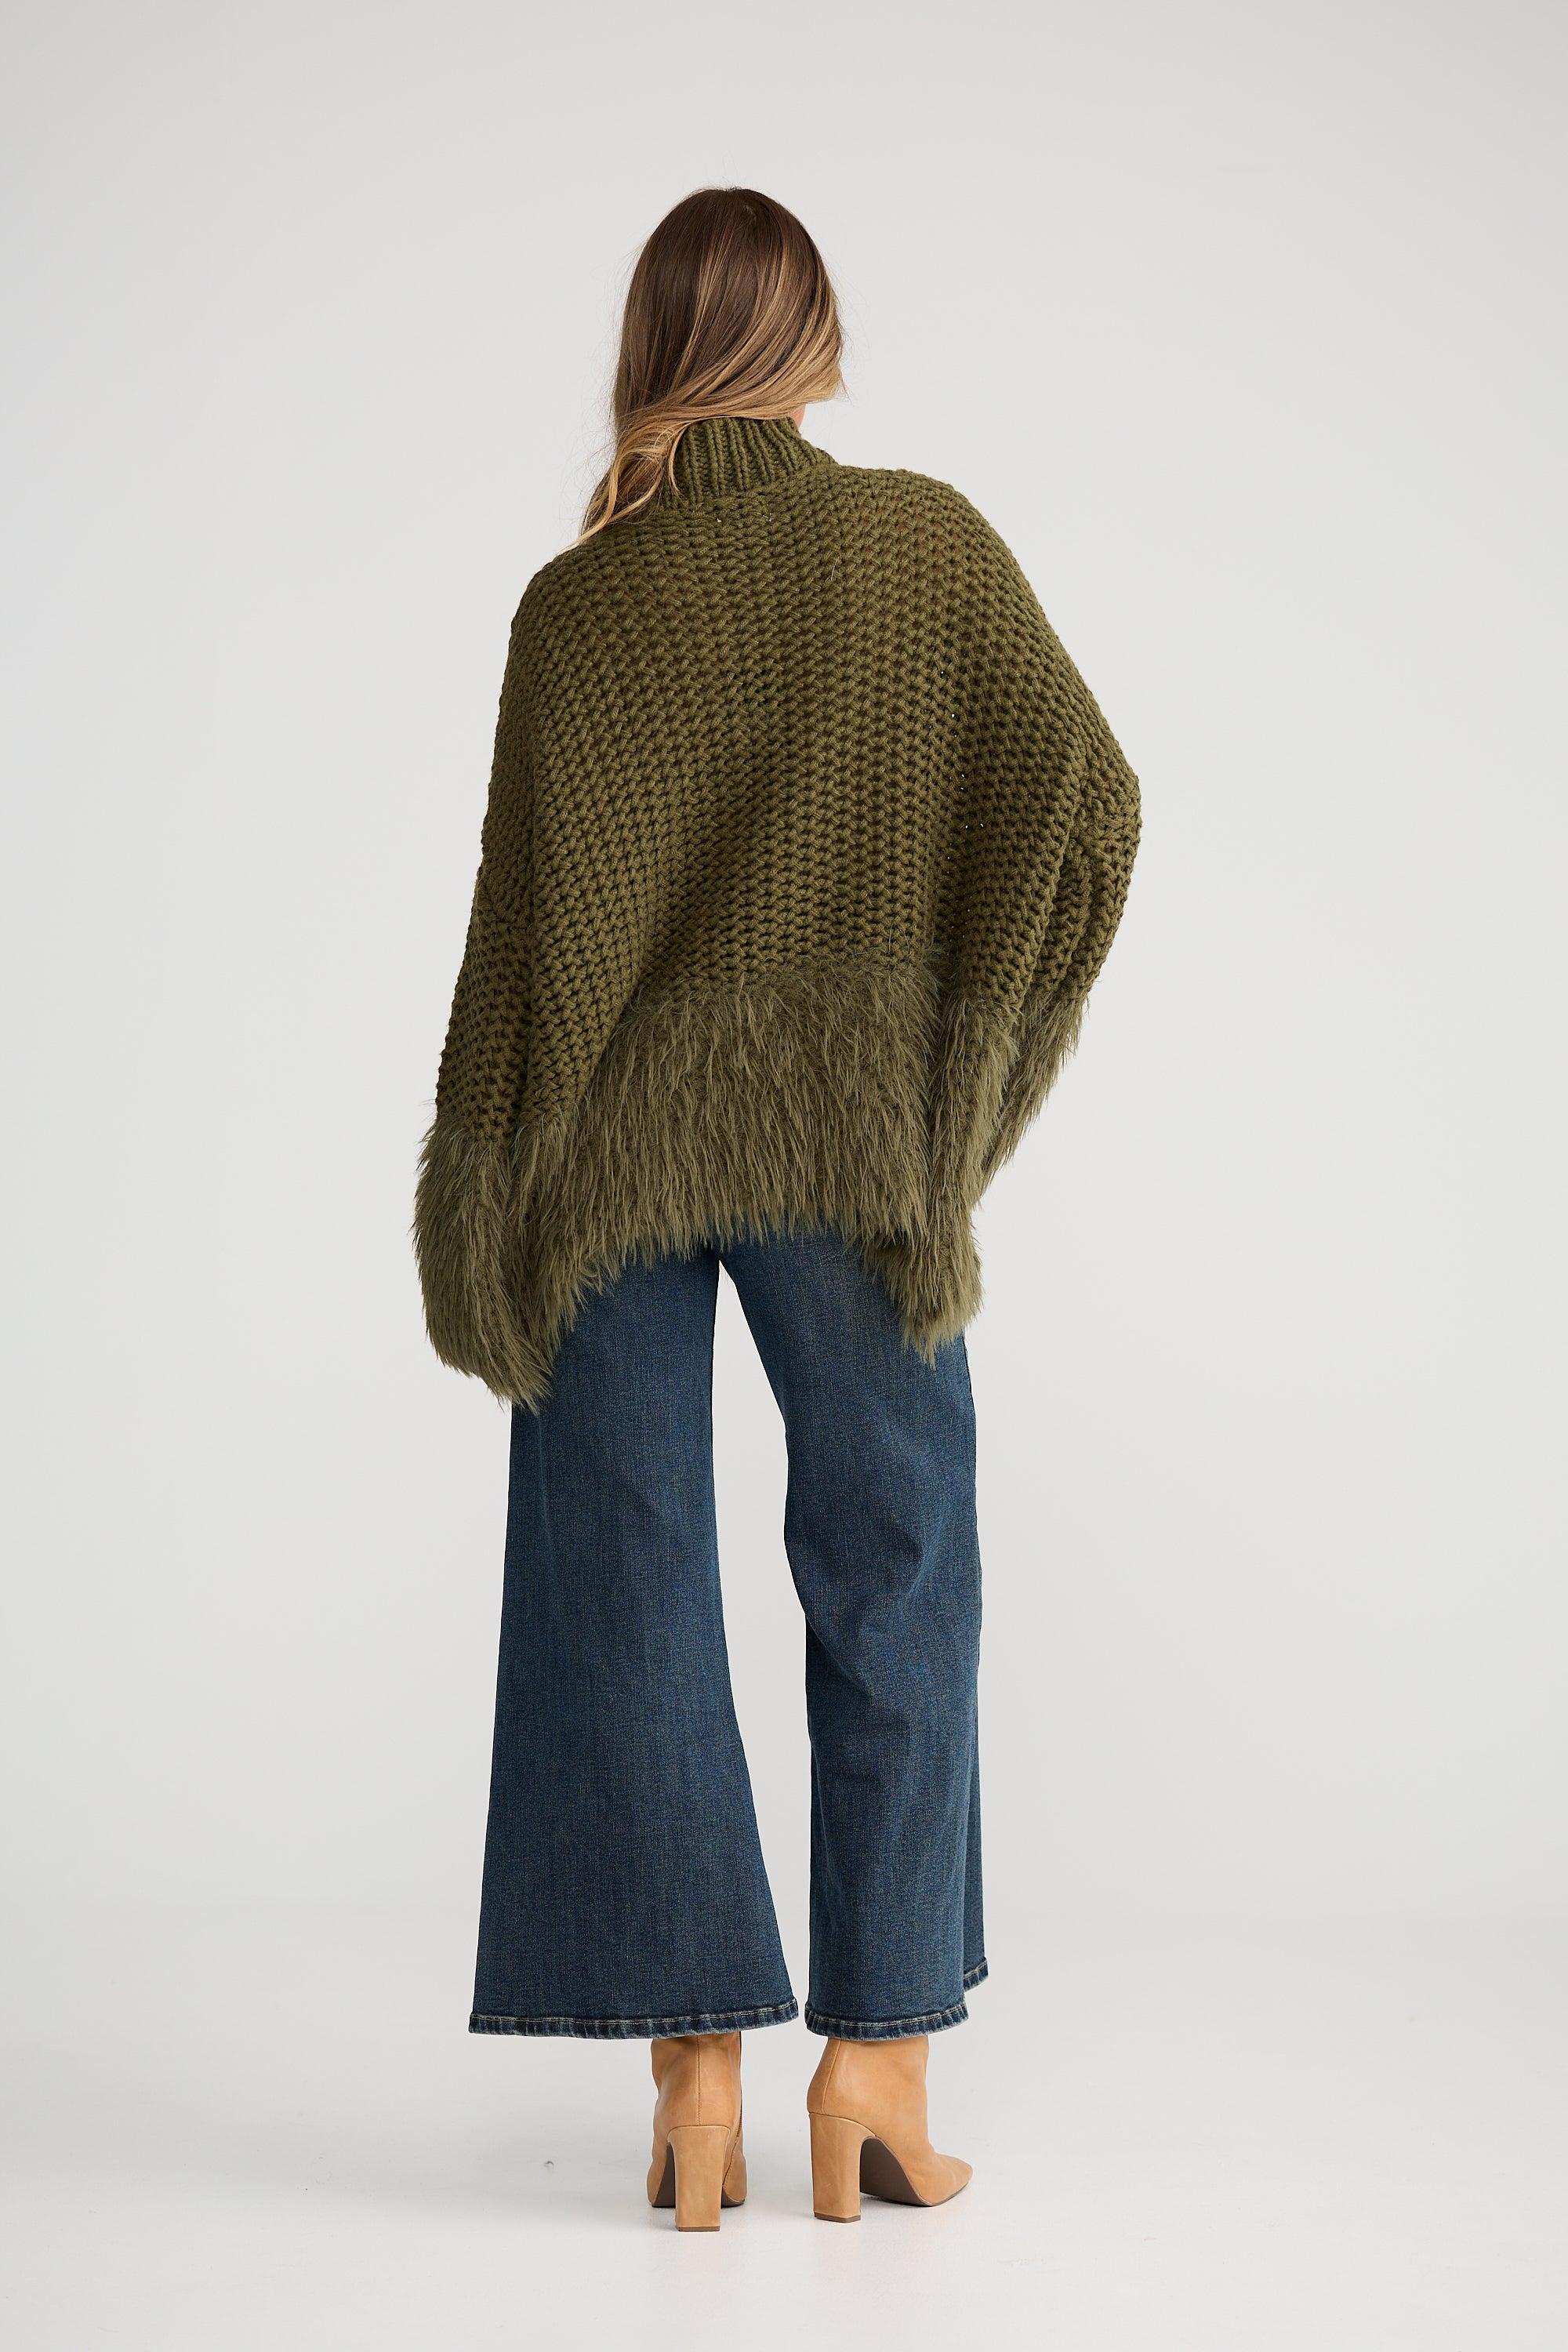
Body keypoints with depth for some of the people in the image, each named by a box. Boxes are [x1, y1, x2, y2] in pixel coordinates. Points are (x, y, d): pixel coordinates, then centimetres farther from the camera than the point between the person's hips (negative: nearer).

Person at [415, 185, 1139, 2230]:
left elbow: (532, 917, -6)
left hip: (612, 1153, 0)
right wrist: (969, 1056, 2)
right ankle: (878, 2052, 12)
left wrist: (485, 1218, 2)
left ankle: (696, 2055, 9)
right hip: (852, 1141, 0)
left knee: (627, 1586, 8)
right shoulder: (930, 548, -2)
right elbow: (1090, 800, -10)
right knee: (891, 1580, 11)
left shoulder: (577, 602, -4)